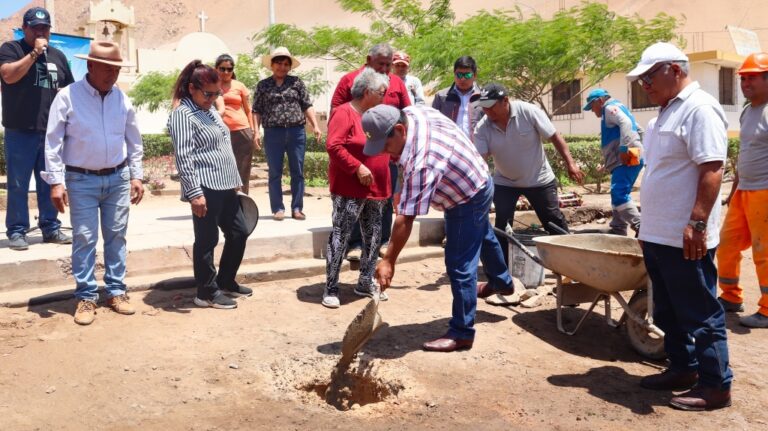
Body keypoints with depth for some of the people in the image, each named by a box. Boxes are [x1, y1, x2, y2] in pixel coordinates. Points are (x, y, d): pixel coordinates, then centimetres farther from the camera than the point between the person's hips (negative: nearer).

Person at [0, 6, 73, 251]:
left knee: (50, 184, 9)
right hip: (20, 132, -4)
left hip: (51, 131, 4)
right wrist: (35, 53, -15)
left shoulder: (57, 56, 16)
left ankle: (51, 228, 16)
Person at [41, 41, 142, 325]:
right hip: (82, 180, -4)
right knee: (85, 238, -1)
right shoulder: (67, 97, -9)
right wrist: (56, 182, -12)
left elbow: (133, 140, 12)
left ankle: (116, 291, 20)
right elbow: (53, 143, -8)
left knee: (116, 236, 9)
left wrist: (136, 176, 9)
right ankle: (86, 297, 10)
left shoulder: (122, 98, 3)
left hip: (117, 178, 4)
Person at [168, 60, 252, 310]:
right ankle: (207, 293, 12)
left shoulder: (210, 110, 17)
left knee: (239, 232, 15)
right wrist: (195, 193, -23)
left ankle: (225, 281, 30)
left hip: (224, 187, 10)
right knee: (207, 240, 0)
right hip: (206, 189, -10)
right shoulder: (183, 114, -12)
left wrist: (235, 181, 22)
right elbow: (184, 158, -19)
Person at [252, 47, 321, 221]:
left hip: (296, 132, 1)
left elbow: (307, 106, 7)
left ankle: (297, 208, 9)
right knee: (275, 173, 2)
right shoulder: (263, 85, 8)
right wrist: (256, 130, -5)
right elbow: (257, 111, 6)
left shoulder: (297, 82, 9)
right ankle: (278, 208, 9)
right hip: (273, 133, 0)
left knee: (297, 172, 3)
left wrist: (315, 126, -3)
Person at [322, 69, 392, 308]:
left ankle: (366, 283, 24)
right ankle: (331, 289, 1)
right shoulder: (344, 113, -10)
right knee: (340, 236, -5)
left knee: (373, 237, 12)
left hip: (376, 190, 9)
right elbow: (333, 146, -20)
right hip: (350, 190, -8)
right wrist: (357, 168, -23)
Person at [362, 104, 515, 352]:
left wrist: (388, 261, -35)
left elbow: (405, 220, -40)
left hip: (467, 201, -11)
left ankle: (461, 334, 5)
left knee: (459, 266, -7)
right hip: (477, 181, 11)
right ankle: (502, 282, 59)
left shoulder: (420, 163, -42)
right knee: (483, 238, 33)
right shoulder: (412, 112, -16)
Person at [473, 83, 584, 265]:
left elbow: (554, 137, -14)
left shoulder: (529, 112, -21)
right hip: (505, 182, 2)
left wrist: (570, 163, -18)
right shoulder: (482, 128, -16)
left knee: (555, 222, 6)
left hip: (539, 179, -2)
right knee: (501, 227, -4)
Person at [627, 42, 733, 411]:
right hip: (657, 236, 10)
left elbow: (712, 170, -21)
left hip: (685, 238, -10)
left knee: (700, 314, 0)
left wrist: (697, 223, -26)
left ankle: (715, 386, 12)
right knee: (668, 312, 17)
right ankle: (682, 368, 31)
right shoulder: (665, 113, 16)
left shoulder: (699, 109, -13)